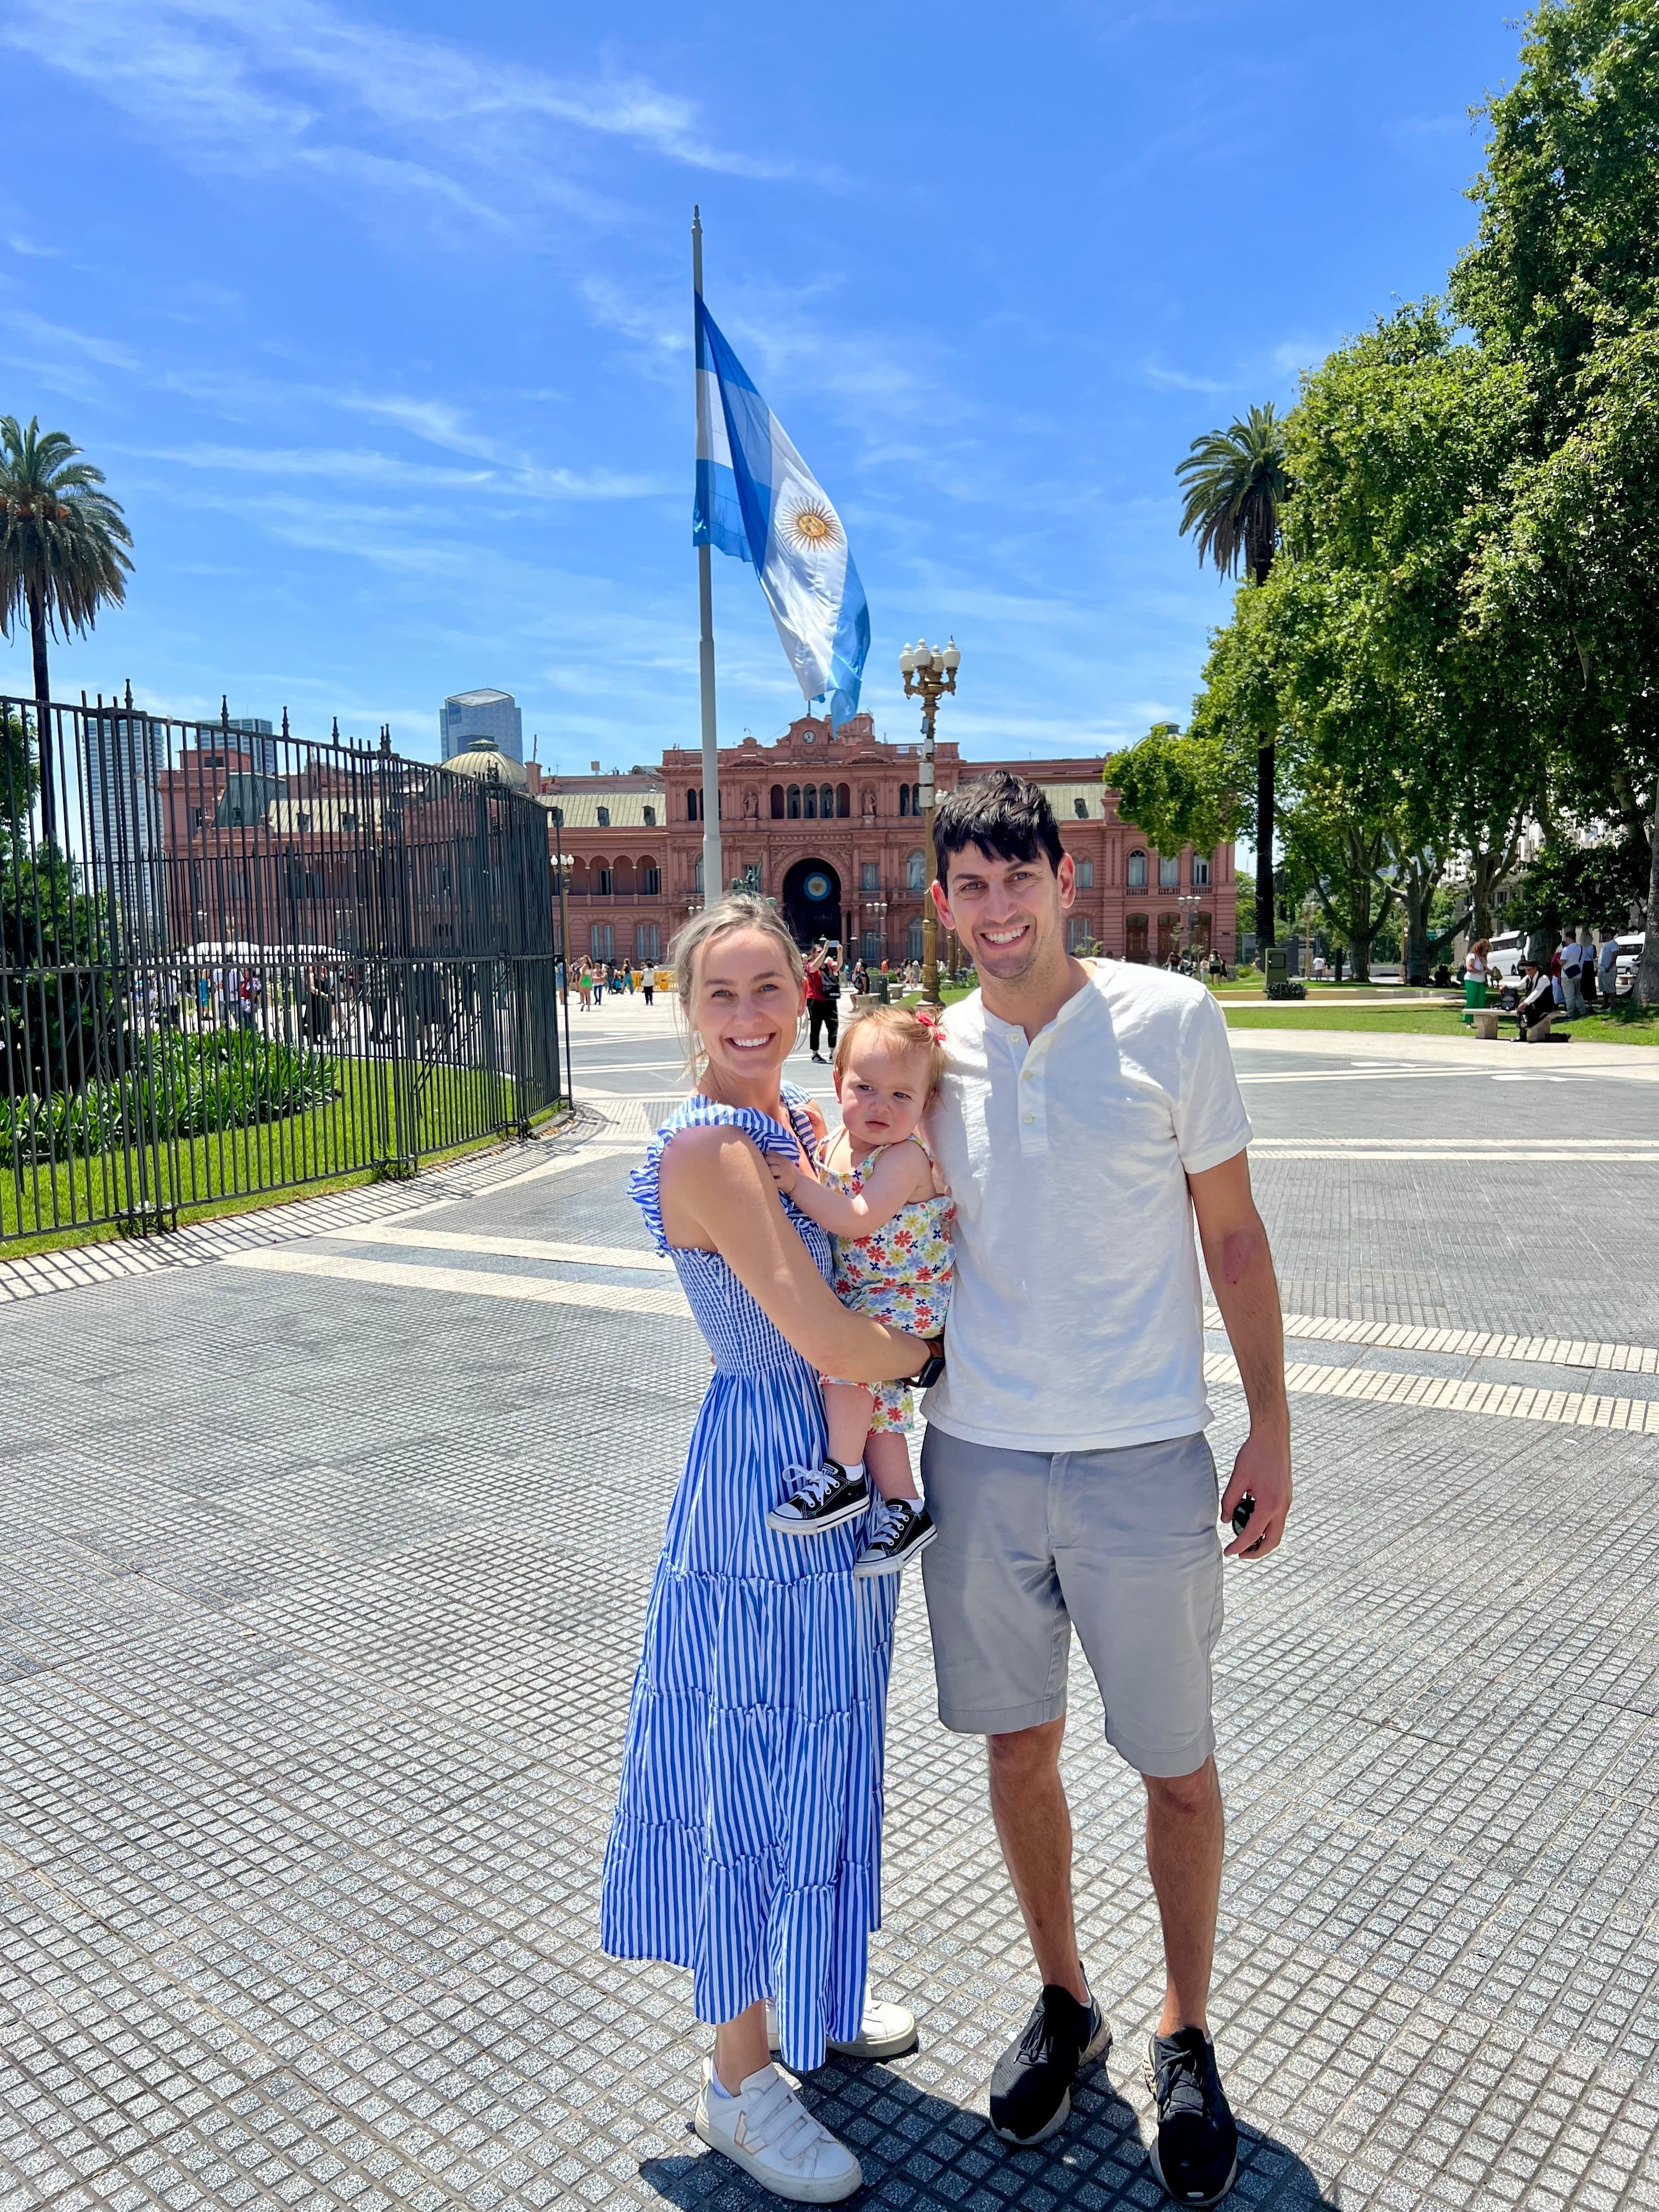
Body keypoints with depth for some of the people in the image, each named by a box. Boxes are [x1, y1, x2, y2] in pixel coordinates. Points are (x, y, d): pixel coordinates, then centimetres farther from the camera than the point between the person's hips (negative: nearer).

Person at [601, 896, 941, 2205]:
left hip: (841, 1472, 9)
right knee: (757, 1764, 6)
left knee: (817, 1745, 23)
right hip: (768, 1479, -9)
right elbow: (825, 1340, -26)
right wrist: (934, 1353, -8)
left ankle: (803, 1997, 45)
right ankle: (741, 2083, 28)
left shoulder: (800, 1121, 6)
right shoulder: (710, 1147, -22)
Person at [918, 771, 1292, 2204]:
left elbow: (1233, 1233, -1)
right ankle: (1065, 2005, 40)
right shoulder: (929, 1052, 2)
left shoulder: (1170, 1020, -5)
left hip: (1142, 1459, -2)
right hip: (980, 1456, 3)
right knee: (1020, 1749, 15)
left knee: (1178, 1769, 11)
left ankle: (1188, 2038, 36)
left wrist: (1271, 1426, -2)